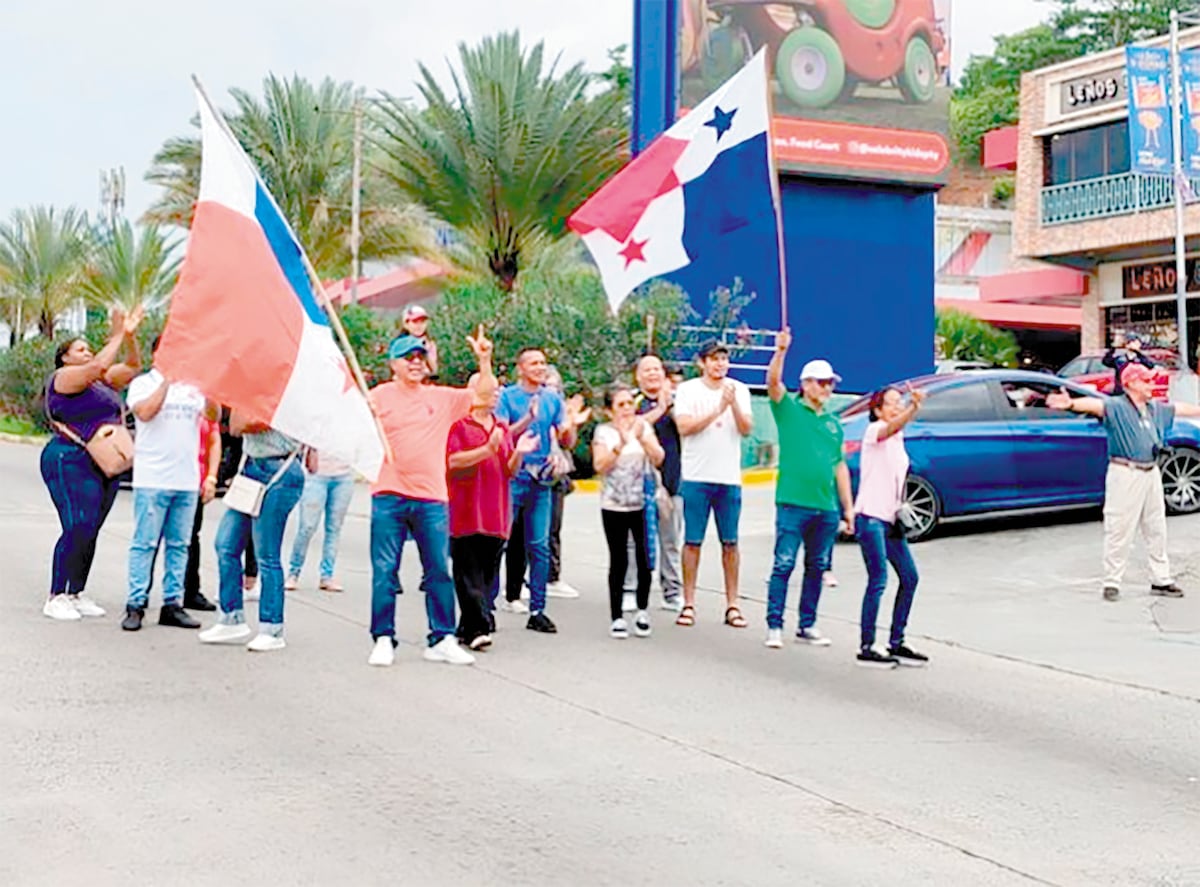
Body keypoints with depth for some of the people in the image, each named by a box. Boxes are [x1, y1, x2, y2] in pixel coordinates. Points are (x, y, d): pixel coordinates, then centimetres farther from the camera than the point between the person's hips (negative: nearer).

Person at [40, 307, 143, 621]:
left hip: (105, 465, 8)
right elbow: (98, 366, -19)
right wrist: (116, 336, -12)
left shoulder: (103, 381, 20)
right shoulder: (64, 377, -3)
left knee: (90, 532, 7)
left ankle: (77, 594, 13)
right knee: (77, 530, -14)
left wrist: (130, 335, 7)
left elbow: (133, 366, 18)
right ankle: (56, 597, -7)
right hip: (72, 462, -8)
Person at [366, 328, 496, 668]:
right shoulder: (380, 396, 3)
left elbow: (484, 392, 13)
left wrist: (484, 359, -1)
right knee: (385, 571, -1)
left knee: (439, 571, 5)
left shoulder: (442, 398, 11)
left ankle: (442, 640, 12)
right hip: (389, 498, -3)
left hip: (432, 499, 3)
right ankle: (383, 640, 7)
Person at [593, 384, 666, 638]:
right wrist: (621, 443, -25)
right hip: (613, 507, -1)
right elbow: (600, 466, -13)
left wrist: (642, 438, -22)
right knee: (619, 562, 1)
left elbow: (658, 459, -6)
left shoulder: (644, 427, 5)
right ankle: (617, 617, 9)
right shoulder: (604, 431, 0)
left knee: (645, 559, -4)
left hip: (642, 504, 1)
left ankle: (642, 612, 13)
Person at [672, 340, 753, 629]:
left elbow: (746, 429, -1)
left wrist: (733, 403, -16)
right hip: (696, 476, -2)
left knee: (730, 542, 4)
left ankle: (732, 605, 10)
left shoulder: (739, 390, 8)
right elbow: (684, 427, -11)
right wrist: (718, 409, -15)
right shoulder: (687, 390, 1)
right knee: (692, 541, 0)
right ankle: (688, 604, 7)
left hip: (729, 478, 2)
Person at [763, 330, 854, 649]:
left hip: (826, 508, 5)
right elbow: (773, 382, -16)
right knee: (784, 565, -6)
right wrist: (781, 351, -32)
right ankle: (774, 626, -1)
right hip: (793, 503, -5)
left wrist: (848, 507, 16)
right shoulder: (789, 409, 2)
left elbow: (840, 466, 19)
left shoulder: (833, 423, 16)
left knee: (817, 568, 10)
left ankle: (807, 626, 20)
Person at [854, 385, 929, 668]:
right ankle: (866, 648, -6)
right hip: (870, 517, -9)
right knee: (878, 581, -12)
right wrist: (914, 407, -49)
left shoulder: (897, 439, 17)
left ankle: (896, 643, 18)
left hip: (889, 519, 9)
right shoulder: (874, 430, -7)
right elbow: (894, 426, -33)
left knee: (909, 577, 8)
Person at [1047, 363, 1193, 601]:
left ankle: (1161, 580, 26)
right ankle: (1112, 582, 3)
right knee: (1119, 531, -5)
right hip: (1125, 474, -8)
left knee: (1156, 530, 15)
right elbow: (1094, 404, -31)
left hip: (1151, 473, 8)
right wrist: (1072, 404, -52)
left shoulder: (1156, 409, 12)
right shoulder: (1116, 407, -12)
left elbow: (1182, 409, 27)